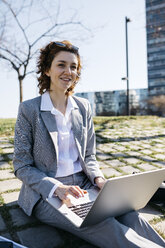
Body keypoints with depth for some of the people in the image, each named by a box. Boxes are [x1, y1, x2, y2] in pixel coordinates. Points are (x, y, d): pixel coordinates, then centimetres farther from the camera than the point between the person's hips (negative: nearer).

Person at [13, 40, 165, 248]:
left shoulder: (83, 107, 7)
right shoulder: (28, 109, -6)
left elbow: (88, 156, 11)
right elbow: (21, 166, -6)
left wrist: (98, 178, -10)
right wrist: (56, 187, -21)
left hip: (82, 187, 4)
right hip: (46, 194, -3)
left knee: (131, 217, -23)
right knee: (104, 226, -28)